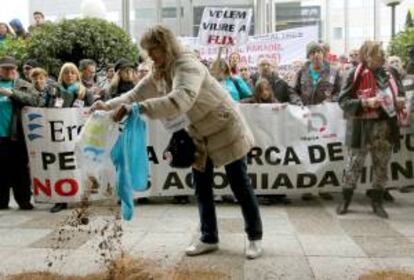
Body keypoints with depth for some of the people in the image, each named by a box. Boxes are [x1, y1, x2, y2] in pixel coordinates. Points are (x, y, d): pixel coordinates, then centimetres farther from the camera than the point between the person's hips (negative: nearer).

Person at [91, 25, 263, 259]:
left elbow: (181, 100, -45)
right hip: (201, 135, 9)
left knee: (240, 186, 2)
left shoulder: (187, 66, -28)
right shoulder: (160, 72, 2)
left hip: (226, 129, -8)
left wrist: (141, 109, -49)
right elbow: (138, 93, 0)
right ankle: (209, 239, 22)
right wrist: (109, 106, -15)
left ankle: (255, 237, 16)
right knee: (202, 187, 10)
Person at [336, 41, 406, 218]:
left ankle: (377, 202, 26)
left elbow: (399, 93, 20)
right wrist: (366, 103, -22)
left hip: (386, 126, 5)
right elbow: (343, 100, -12)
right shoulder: (356, 75, -11)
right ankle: (345, 200, 20)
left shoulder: (390, 72, 4)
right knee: (354, 165, 4)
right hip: (363, 127, -5)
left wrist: (400, 101, -3)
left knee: (382, 167, 12)